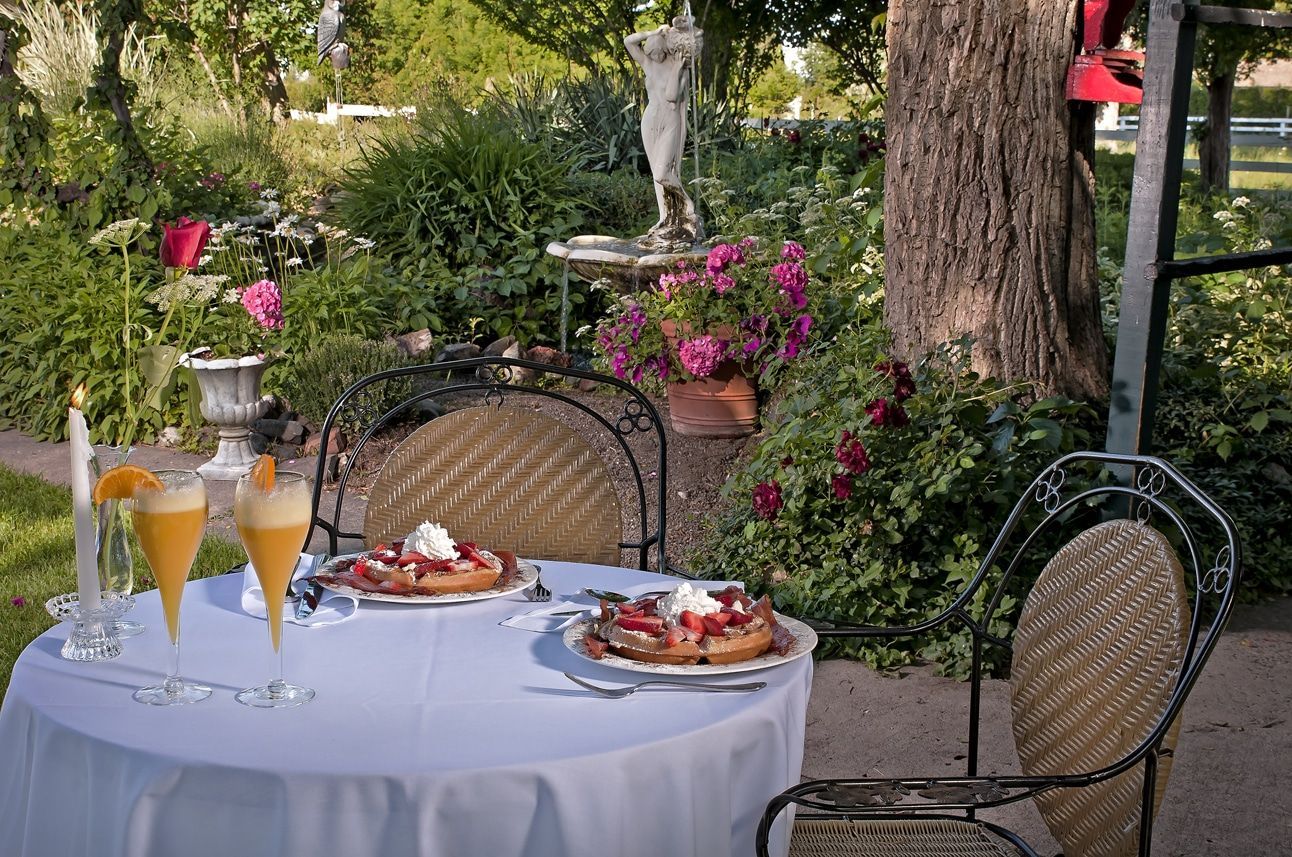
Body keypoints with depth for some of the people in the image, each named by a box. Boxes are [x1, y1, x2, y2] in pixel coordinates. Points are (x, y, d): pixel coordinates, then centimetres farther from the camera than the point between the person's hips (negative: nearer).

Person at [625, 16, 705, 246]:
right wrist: (655, 33, -8)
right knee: (657, 174, 4)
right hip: (651, 122, 5)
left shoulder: (681, 68, -7)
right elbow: (628, 41, -6)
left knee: (663, 173, -15)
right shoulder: (648, 64, 3)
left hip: (670, 123, -4)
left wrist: (678, 68, -18)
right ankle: (667, 220, 10)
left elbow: (671, 96, -19)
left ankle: (687, 210, 4)